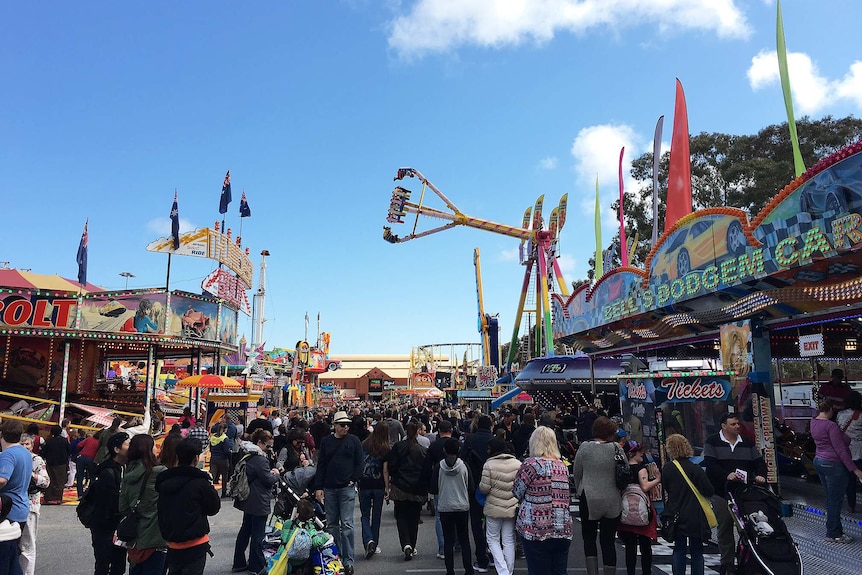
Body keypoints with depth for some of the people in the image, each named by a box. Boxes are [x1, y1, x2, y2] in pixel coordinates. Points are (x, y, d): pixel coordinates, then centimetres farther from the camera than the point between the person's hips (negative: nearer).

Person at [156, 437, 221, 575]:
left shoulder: (164, 482, 1)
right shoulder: (200, 483, -16)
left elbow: (160, 510, 12)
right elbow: (214, 508, -4)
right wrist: (211, 489, 7)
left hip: (173, 543, 5)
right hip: (195, 543, -5)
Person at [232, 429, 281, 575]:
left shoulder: (248, 455, 7)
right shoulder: (260, 459, -22)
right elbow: (268, 480, -19)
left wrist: (270, 473, 9)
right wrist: (275, 474, 1)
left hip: (248, 500, 10)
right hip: (259, 502, -10)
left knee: (245, 530, 18)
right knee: (258, 534, 1)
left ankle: (239, 563, 28)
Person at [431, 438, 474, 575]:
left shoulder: (438, 467, -10)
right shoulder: (464, 466, -9)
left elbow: (433, 490, -5)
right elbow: (471, 488, -3)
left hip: (444, 508, -1)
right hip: (463, 507, 1)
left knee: (448, 541, 8)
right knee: (464, 540, 12)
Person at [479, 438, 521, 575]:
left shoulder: (489, 465, -15)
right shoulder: (518, 464, -3)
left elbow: (484, 488, -13)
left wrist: (480, 485, 8)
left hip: (494, 508, -3)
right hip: (512, 508, 4)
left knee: (493, 539, 11)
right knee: (509, 541, 13)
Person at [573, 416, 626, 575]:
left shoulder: (584, 447, -7)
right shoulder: (616, 448, -6)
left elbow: (576, 473, 1)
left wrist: (579, 490, 16)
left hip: (589, 499, -1)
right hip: (612, 501, 1)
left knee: (589, 538, 13)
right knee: (608, 541, 10)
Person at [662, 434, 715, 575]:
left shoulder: (667, 469, -7)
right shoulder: (695, 469, -15)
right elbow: (709, 491, -12)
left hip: (676, 515, 2)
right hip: (695, 516, -2)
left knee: (679, 550, 12)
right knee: (696, 550, 10)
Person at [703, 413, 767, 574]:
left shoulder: (747, 443, 13)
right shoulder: (712, 442, -1)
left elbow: (759, 461, 12)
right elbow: (710, 464, -12)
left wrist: (760, 475, -8)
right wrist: (726, 475, -27)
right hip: (722, 493, -3)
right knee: (725, 528, 5)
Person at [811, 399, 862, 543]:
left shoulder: (814, 421, 5)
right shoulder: (831, 426, -18)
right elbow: (841, 450, -19)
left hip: (819, 462, 9)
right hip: (833, 465, -9)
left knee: (831, 499, 17)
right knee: (835, 500, 1)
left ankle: (836, 529, 25)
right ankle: (832, 535, 8)